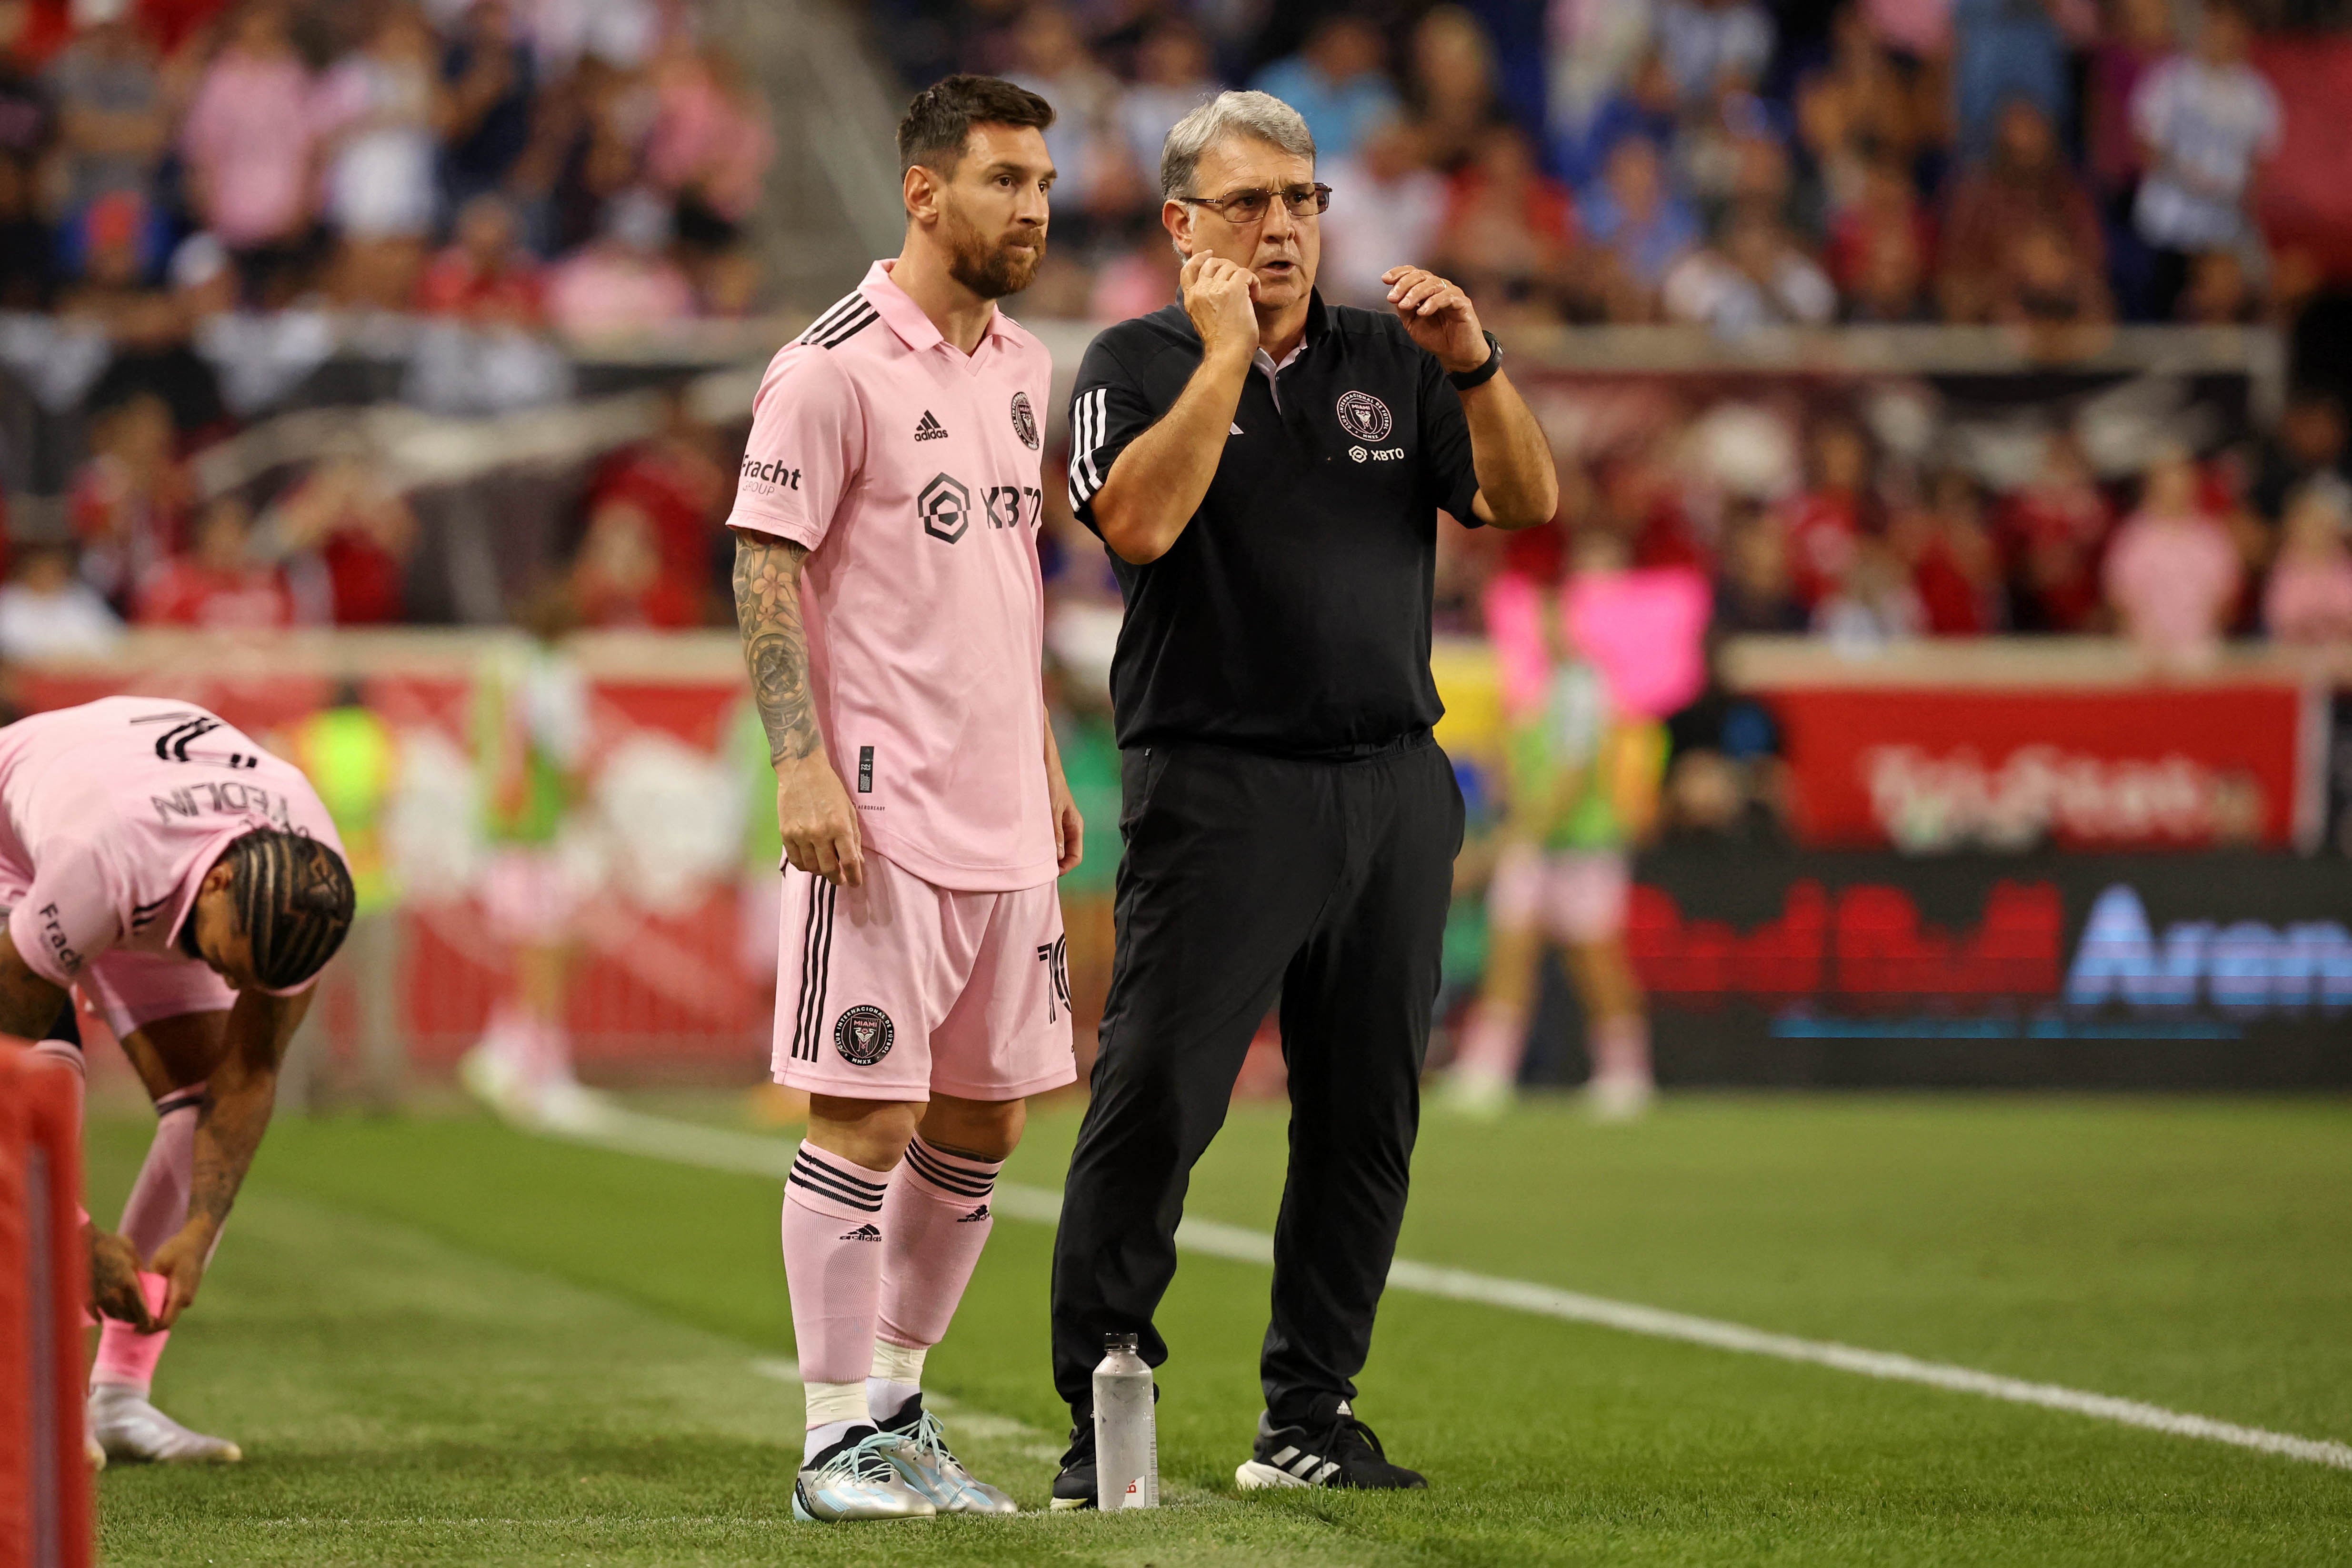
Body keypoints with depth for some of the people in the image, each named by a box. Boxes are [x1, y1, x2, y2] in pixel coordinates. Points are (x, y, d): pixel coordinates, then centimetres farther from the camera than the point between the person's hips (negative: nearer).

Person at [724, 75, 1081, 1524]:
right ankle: (838, 1443, 1)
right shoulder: (834, 369, -10)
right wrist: (802, 764, -18)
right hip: (884, 816, -8)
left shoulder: (1025, 369, 14)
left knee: (980, 1125, 11)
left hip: (1005, 817, 8)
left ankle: (898, 1408, 23)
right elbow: (765, 571, -11)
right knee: (864, 1121, -5)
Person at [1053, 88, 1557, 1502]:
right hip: (1217, 787, -5)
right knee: (1153, 1105, -10)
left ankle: (1311, 1414, 15)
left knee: (1367, 1119, 7)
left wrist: (1476, 367, -10)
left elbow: (1528, 504, 4)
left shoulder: (1392, 363, 13)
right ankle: (1101, 1423, -6)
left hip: (1394, 788, 5)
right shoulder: (1139, 365, 2)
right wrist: (1227, 353, -15)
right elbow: (1140, 522, -16)